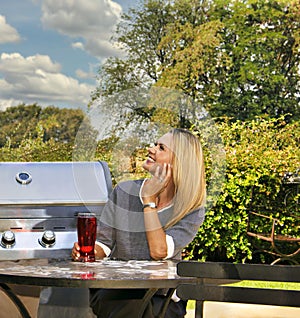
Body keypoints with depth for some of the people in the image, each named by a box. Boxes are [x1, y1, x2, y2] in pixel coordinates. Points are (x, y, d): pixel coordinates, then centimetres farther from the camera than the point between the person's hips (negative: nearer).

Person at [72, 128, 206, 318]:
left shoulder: (191, 210, -4)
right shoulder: (124, 191, 3)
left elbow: (159, 251, -19)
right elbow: (104, 243, 7)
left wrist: (149, 200, -15)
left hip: (162, 297, -1)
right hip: (114, 290, 1)